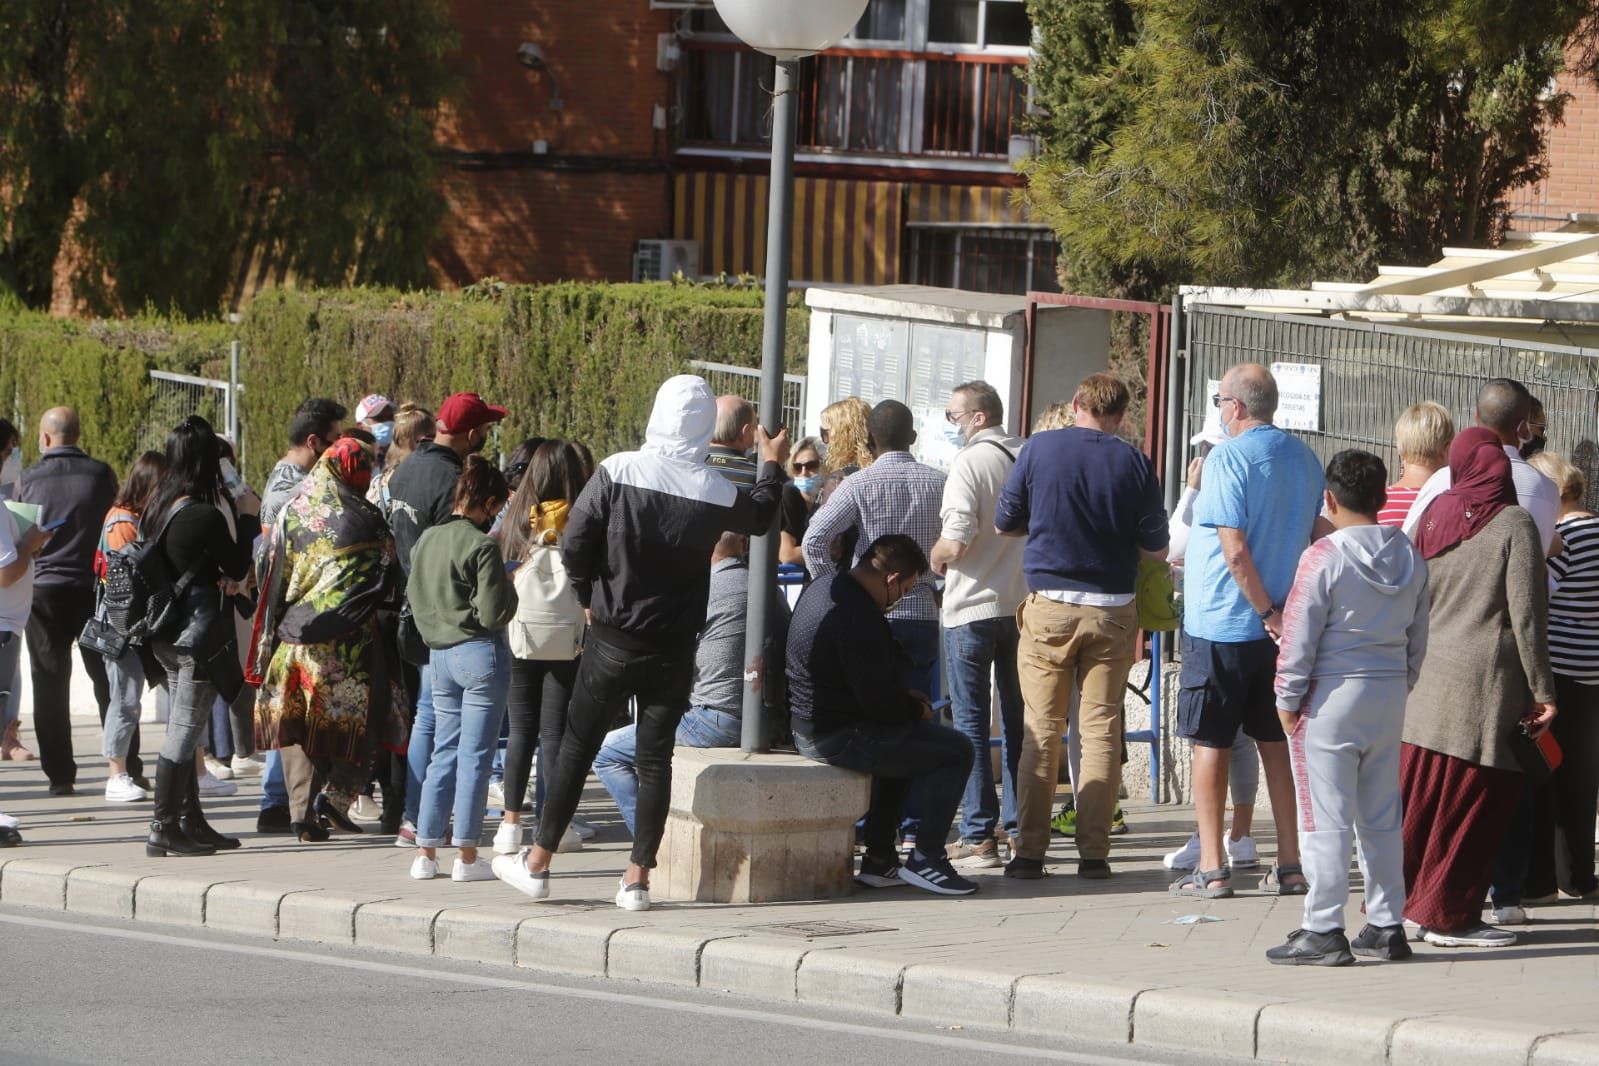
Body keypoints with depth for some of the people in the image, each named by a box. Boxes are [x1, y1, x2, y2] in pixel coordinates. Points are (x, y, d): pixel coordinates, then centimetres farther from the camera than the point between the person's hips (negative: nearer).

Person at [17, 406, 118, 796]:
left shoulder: (29, 479, -3)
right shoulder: (100, 474, -4)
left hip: (43, 588, 0)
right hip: (93, 588, 0)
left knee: (50, 687, 5)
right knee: (107, 681, 8)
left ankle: (59, 774, 2)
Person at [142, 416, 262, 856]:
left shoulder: (159, 508, 6)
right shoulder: (205, 515, -18)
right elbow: (237, 568, -7)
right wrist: (248, 518, 5)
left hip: (168, 634, 9)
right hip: (199, 630, -9)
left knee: (182, 731, 15)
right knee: (184, 732, -6)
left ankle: (190, 822, 23)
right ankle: (165, 829, -5)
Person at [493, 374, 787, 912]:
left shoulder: (618, 472, -12)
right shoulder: (717, 493, -7)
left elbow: (574, 543, -12)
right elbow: (760, 518, 15)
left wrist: (591, 597, 6)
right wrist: (773, 466, 33)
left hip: (612, 640, -1)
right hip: (673, 650, 1)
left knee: (577, 746, 9)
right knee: (654, 757, 6)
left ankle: (538, 863, 12)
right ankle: (637, 878, 5)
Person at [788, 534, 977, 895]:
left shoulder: (823, 588, 9)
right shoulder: (858, 618, -25)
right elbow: (879, 703, -22)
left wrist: (906, 700, 14)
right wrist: (916, 709, -2)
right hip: (840, 736, -11)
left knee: (905, 744, 33)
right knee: (955, 750, -6)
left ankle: (879, 859, 28)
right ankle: (925, 858, 0)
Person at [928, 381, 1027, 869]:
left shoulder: (970, 463, -14)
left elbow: (956, 540, -22)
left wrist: (935, 560, -2)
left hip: (973, 607, -6)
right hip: (1022, 604, 6)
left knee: (970, 722, -1)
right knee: (1017, 719, 15)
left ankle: (979, 836, -4)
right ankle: (1020, 825, 19)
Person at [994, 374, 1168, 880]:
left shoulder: (1040, 449, -1)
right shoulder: (1134, 463, -2)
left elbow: (1003, 524, 7)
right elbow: (1155, 548, 1)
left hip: (1048, 607, 0)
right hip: (1111, 610, 0)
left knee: (1040, 730, 4)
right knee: (1102, 730, 4)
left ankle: (1030, 850, 0)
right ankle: (1093, 852, 1)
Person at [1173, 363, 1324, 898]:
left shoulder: (1229, 458, -15)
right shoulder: (1304, 458, 7)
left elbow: (1235, 551, -21)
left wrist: (1267, 612, -14)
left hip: (1221, 624, -6)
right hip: (1282, 623, 6)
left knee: (1211, 743, 2)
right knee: (1278, 742, 12)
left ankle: (1211, 868, 2)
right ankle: (1290, 865, 11)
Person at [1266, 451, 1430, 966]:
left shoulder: (1324, 557, -13)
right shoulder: (1410, 558, 6)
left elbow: (1299, 636, -12)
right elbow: (1418, 637, 12)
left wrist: (1288, 699, -4)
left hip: (1332, 696, -6)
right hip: (1389, 698, 6)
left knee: (1326, 819, -3)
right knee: (1381, 819, 12)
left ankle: (1323, 931, -4)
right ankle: (1386, 926, 15)